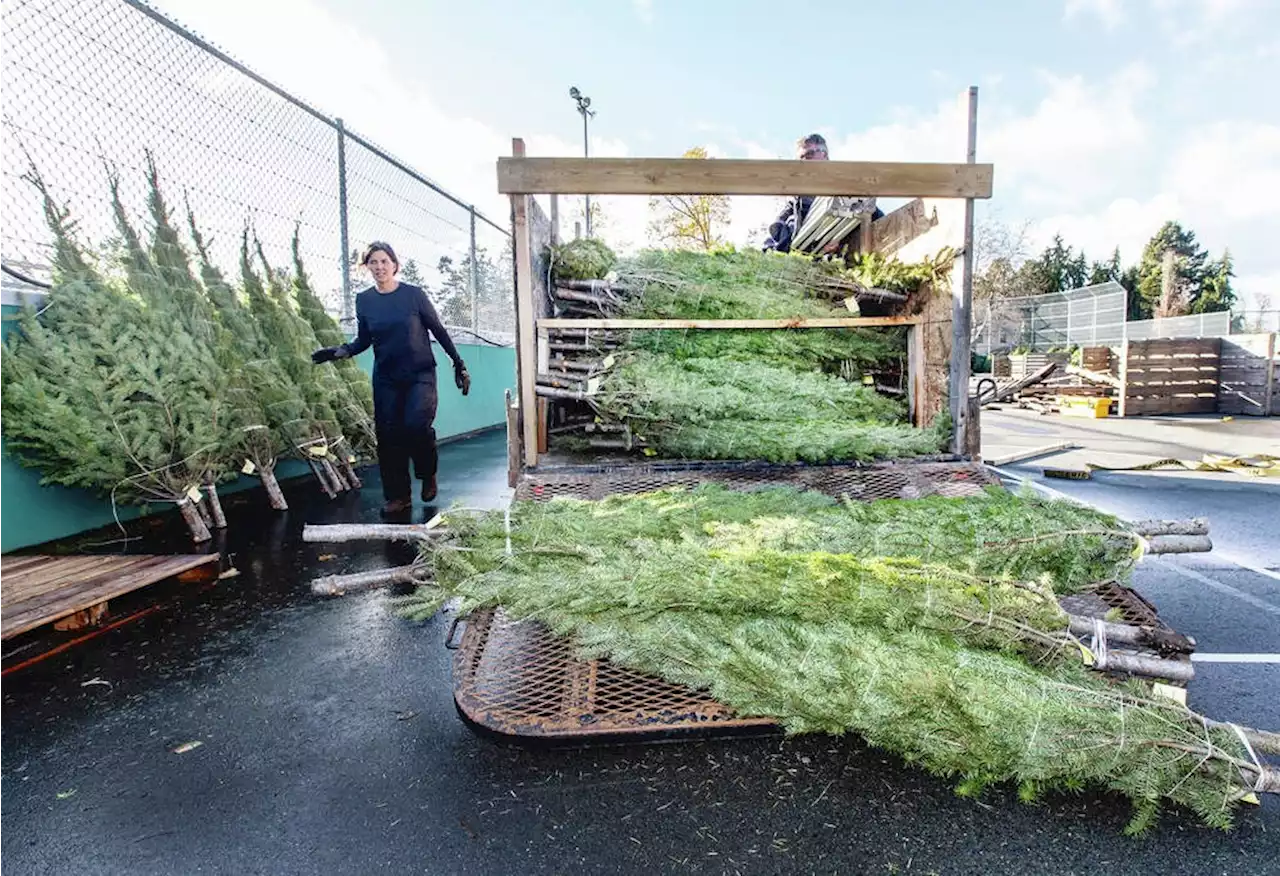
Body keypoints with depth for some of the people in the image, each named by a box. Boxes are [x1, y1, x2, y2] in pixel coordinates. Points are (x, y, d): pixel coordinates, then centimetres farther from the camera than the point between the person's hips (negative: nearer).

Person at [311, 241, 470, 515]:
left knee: (416, 424, -22)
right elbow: (363, 341, 12)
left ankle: (428, 475, 7)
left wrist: (459, 364, 0)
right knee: (388, 435, 1)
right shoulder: (364, 300, 4)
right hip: (386, 378, 4)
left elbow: (438, 330, 1)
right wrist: (340, 351, -8)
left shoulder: (413, 294, -5)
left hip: (420, 374, -3)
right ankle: (398, 496, 14)